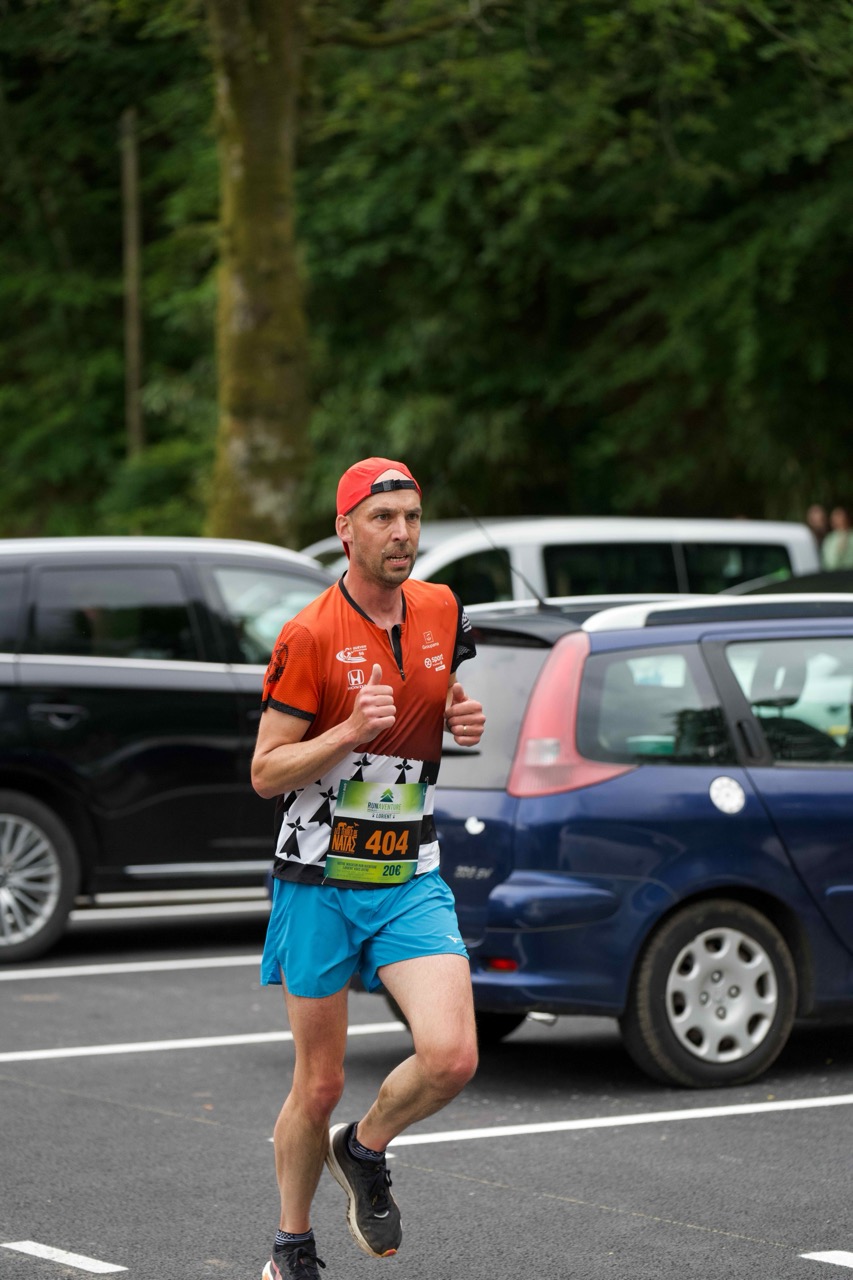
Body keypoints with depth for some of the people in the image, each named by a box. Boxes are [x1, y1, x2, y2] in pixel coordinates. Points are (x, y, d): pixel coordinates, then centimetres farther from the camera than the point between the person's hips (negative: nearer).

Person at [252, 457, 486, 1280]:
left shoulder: (442, 609, 4)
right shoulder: (309, 635, -11)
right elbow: (265, 773, -10)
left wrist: (467, 722, 1)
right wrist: (352, 731, -25)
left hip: (411, 879, 3)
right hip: (319, 881, -3)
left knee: (451, 1055, -16)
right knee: (319, 1083, 5)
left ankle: (365, 1150, 15)